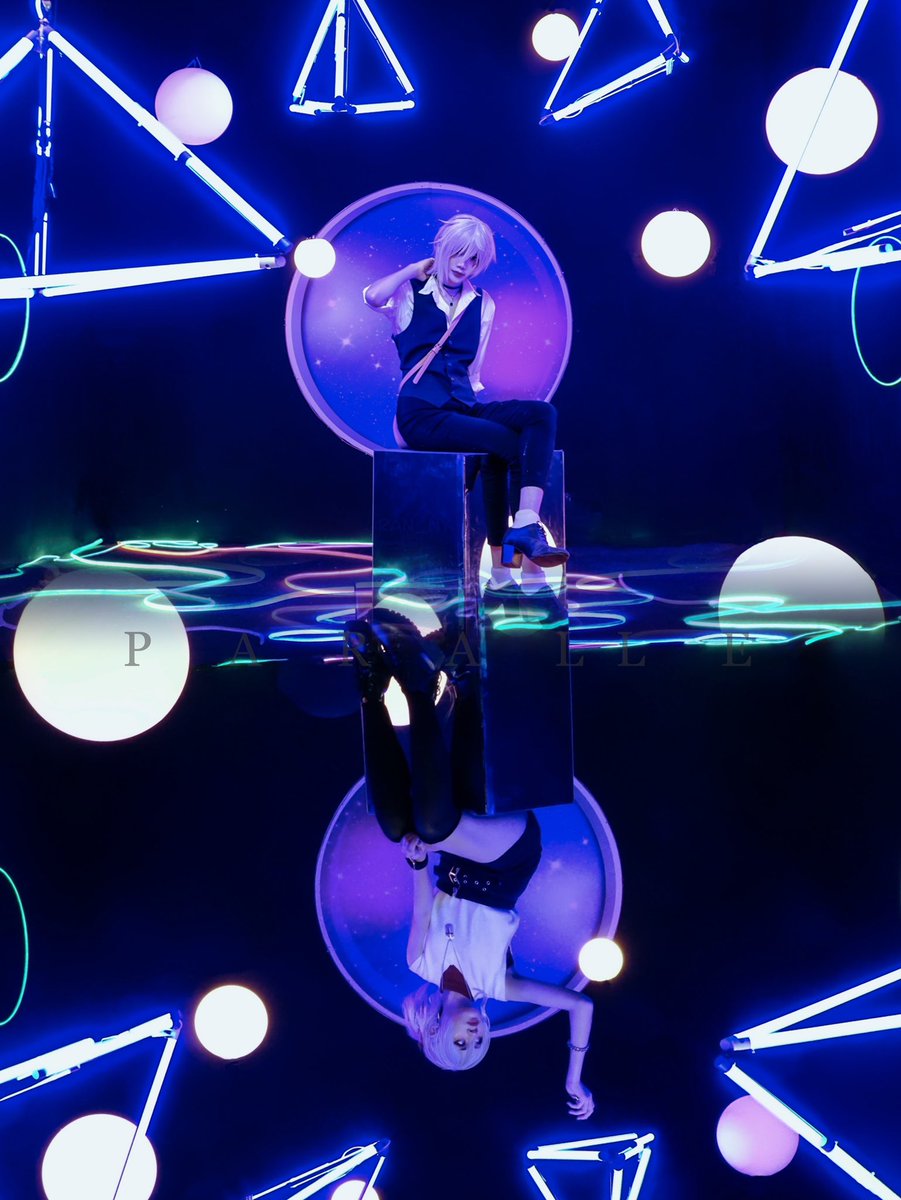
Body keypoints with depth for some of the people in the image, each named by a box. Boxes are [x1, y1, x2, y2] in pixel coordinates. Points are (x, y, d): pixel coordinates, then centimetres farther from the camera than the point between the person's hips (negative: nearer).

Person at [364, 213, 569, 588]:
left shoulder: (482, 304, 20)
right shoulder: (410, 293, 8)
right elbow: (373, 296, -15)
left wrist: (473, 396, 5)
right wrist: (416, 268, -1)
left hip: (464, 407, 5)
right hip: (422, 412, -5)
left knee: (542, 414, -24)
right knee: (506, 441, -28)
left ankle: (526, 526, -40)